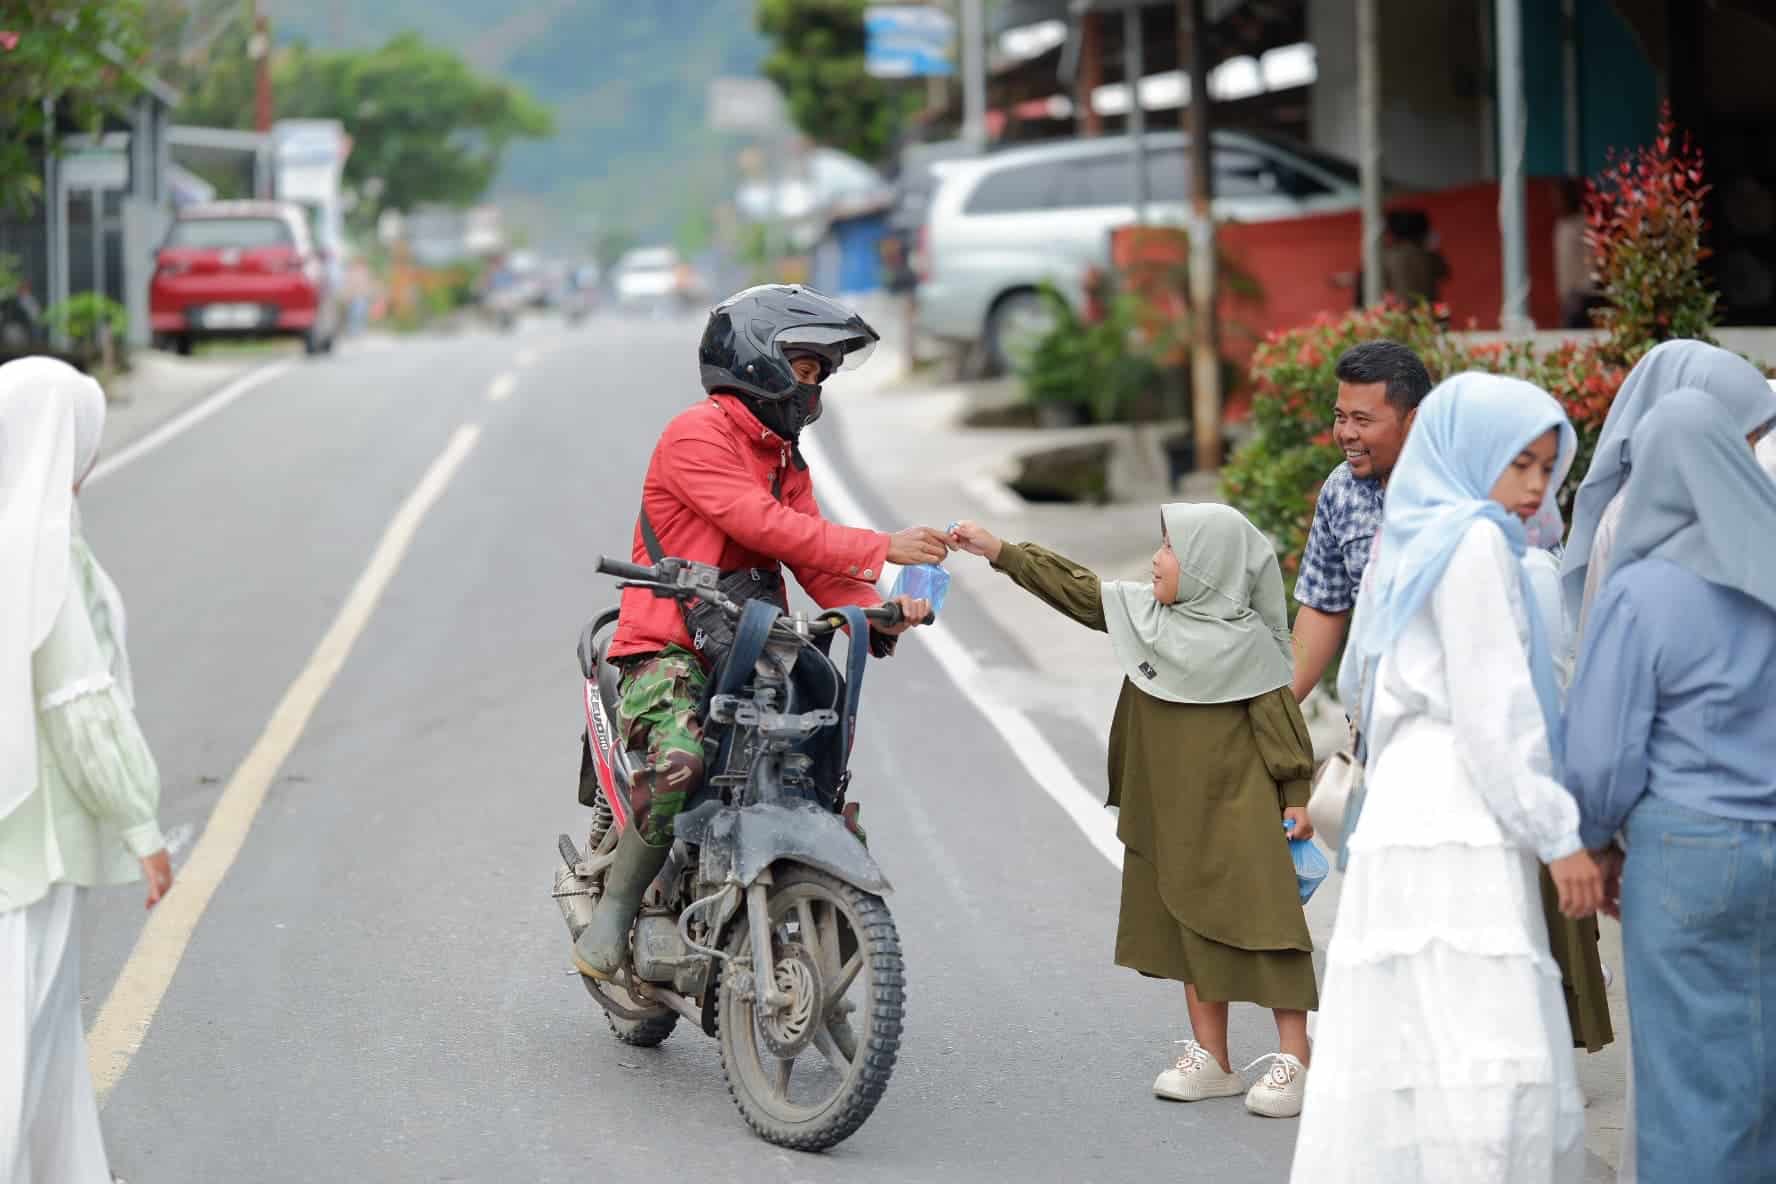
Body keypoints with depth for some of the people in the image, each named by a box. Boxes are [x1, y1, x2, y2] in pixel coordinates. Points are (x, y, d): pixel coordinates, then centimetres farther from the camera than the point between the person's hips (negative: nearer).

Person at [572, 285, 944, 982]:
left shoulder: (786, 459, 20)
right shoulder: (697, 435, -10)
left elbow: (815, 562, 11)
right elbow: (766, 527, -22)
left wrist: (876, 613, -9)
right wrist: (880, 549, -23)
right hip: (670, 649, -8)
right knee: (679, 760, -32)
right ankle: (615, 909, -14)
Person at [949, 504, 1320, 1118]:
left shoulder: (1245, 640, -13)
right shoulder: (1141, 611, 5)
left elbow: (1279, 719, -10)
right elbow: (1075, 589, 11)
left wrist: (1295, 797, -10)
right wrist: (1000, 551, 9)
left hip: (1238, 810, -7)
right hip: (1171, 807, 7)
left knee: (1261, 922, -6)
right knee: (1190, 923, 10)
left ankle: (1293, 1061, -1)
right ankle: (1210, 1060, 18)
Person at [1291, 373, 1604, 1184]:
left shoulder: (1413, 544, 20)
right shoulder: (1474, 542, -7)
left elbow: (1359, 684, 30)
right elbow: (1491, 714, -12)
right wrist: (1559, 837, -11)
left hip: (1405, 827, 9)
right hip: (1458, 839, -9)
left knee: (1400, 1069, 4)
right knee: (1488, 1071, -15)